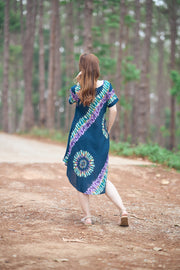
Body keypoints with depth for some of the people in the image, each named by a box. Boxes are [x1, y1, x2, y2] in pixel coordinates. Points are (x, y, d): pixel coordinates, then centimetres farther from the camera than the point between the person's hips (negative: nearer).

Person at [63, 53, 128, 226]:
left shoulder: (77, 89, -10)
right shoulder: (106, 86, -4)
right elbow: (113, 111, -3)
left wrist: (78, 81, 6)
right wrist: (107, 131, 9)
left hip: (80, 138, -3)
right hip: (100, 139, 3)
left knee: (80, 177, 10)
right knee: (102, 178, 14)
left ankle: (87, 217, 9)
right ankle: (123, 210, 0)